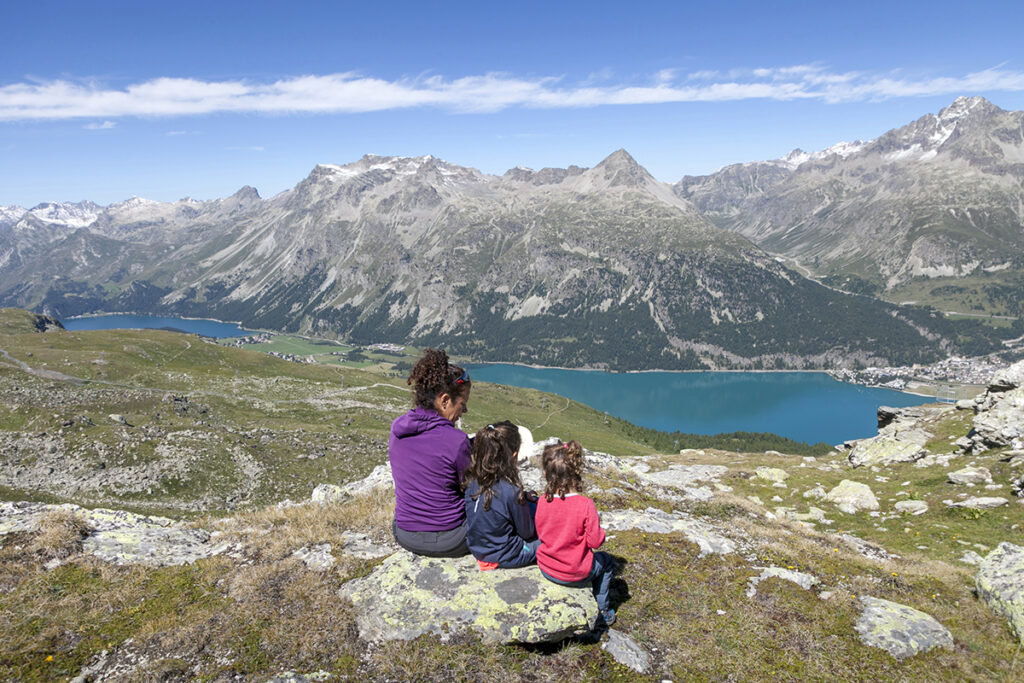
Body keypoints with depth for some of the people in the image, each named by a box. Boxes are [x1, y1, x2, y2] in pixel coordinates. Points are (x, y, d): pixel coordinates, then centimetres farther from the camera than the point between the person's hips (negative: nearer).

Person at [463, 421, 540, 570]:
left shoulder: (473, 480, -12)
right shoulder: (511, 491, -31)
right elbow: (527, 533, -14)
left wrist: (523, 496, 3)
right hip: (503, 557, -7)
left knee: (534, 505, 18)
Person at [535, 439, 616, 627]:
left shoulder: (543, 501, -14)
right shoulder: (585, 505, -25)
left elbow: (540, 534, 1)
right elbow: (595, 541, -18)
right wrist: (600, 532, 2)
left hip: (546, 570, 4)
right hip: (575, 574, -4)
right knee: (606, 561, 27)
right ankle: (603, 611, 34)